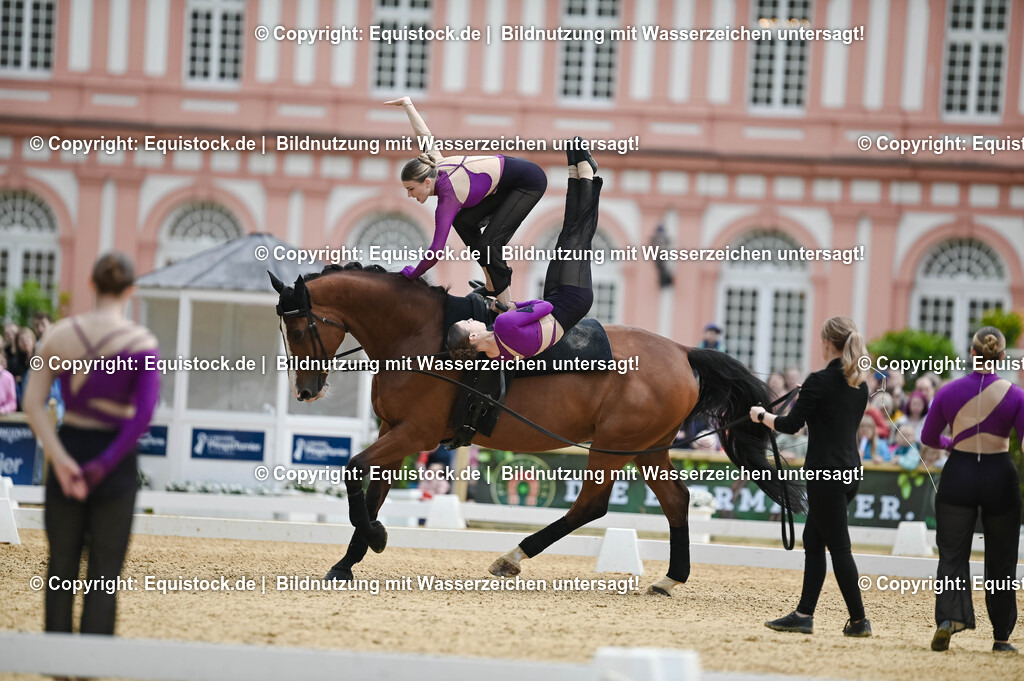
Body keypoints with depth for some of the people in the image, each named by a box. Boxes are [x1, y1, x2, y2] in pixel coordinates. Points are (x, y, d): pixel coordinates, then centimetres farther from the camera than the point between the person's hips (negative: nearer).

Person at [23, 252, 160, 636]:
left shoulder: (61, 334, -1)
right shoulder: (142, 344, -8)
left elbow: (33, 405, -7)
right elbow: (143, 416, -16)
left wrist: (61, 460, -14)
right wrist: (103, 467, -16)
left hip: (69, 449, 3)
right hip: (117, 460, -2)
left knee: (61, 569, 12)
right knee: (104, 574, 3)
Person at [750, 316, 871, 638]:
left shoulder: (819, 381, -15)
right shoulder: (860, 384, 9)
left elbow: (791, 424, -11)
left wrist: (761, 415, 6)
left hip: (827, 474, -8)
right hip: (851, 471, 8)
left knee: (839, 547, -3)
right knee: (813, 540, 14)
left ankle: (859, 620, 0)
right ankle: (804, 614, 14)